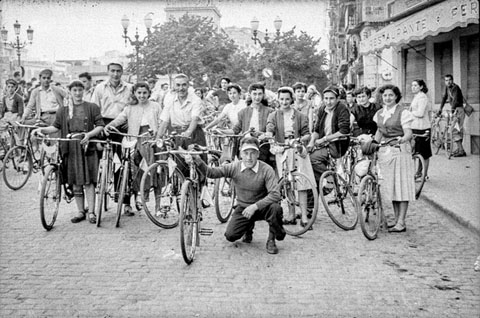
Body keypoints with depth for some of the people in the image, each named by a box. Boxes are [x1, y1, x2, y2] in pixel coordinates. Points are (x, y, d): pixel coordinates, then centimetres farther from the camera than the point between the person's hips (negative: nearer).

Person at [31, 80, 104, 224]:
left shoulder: (92, 107, 5)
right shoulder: (63, 110, 13)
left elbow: (100, 126, 0)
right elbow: (55, 127, 10)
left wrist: (89, 134, -16)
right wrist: (41, 129, -6)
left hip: (87, 147, -3)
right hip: (70, 148, 3)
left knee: (88, 181, -5)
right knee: (75, 182, 7)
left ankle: (91, 212, 1)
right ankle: (81, 212, 17)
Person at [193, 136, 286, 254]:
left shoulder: (266, 170, -21)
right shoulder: (234, 167, -12)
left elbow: (275, 194, -29)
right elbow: (210, 172, -15)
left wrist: (255, 206, -36)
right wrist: (197, 160, -33)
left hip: (261, 207, -3)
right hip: (243, 208, 3)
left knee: (275, 208, -35)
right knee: (230, 236, -11)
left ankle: (271, 240, -6)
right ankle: (248, 226, 25)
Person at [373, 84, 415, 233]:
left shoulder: (403, 112, -7)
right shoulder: (379, 113, 12)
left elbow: (408, 132, -13)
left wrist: (402, 139, -33)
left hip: (400, 150, -6)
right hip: (385, 150, 6)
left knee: (401, 185, -5)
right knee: (390, 186, 9)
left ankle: (401, 223, -1)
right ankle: (396, 219, 20)